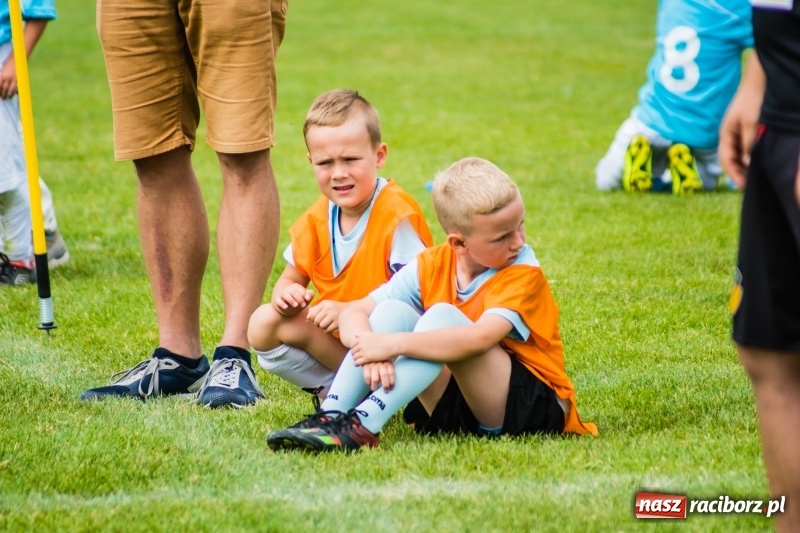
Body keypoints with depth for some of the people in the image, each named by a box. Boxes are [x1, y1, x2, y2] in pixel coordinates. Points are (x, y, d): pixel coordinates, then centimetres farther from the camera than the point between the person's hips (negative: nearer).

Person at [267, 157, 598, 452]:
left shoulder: (523, 275, -15)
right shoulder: (432, 265, 0)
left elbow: (480, 338, -33)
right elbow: (354, 313, -4)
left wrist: (394, 344, -37)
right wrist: (371, 348, -27)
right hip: (456, 406, 5)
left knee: (442, 316, -27)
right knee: (392, 310, -10)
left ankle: (363, 426, -39)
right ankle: (331, 418, -23)